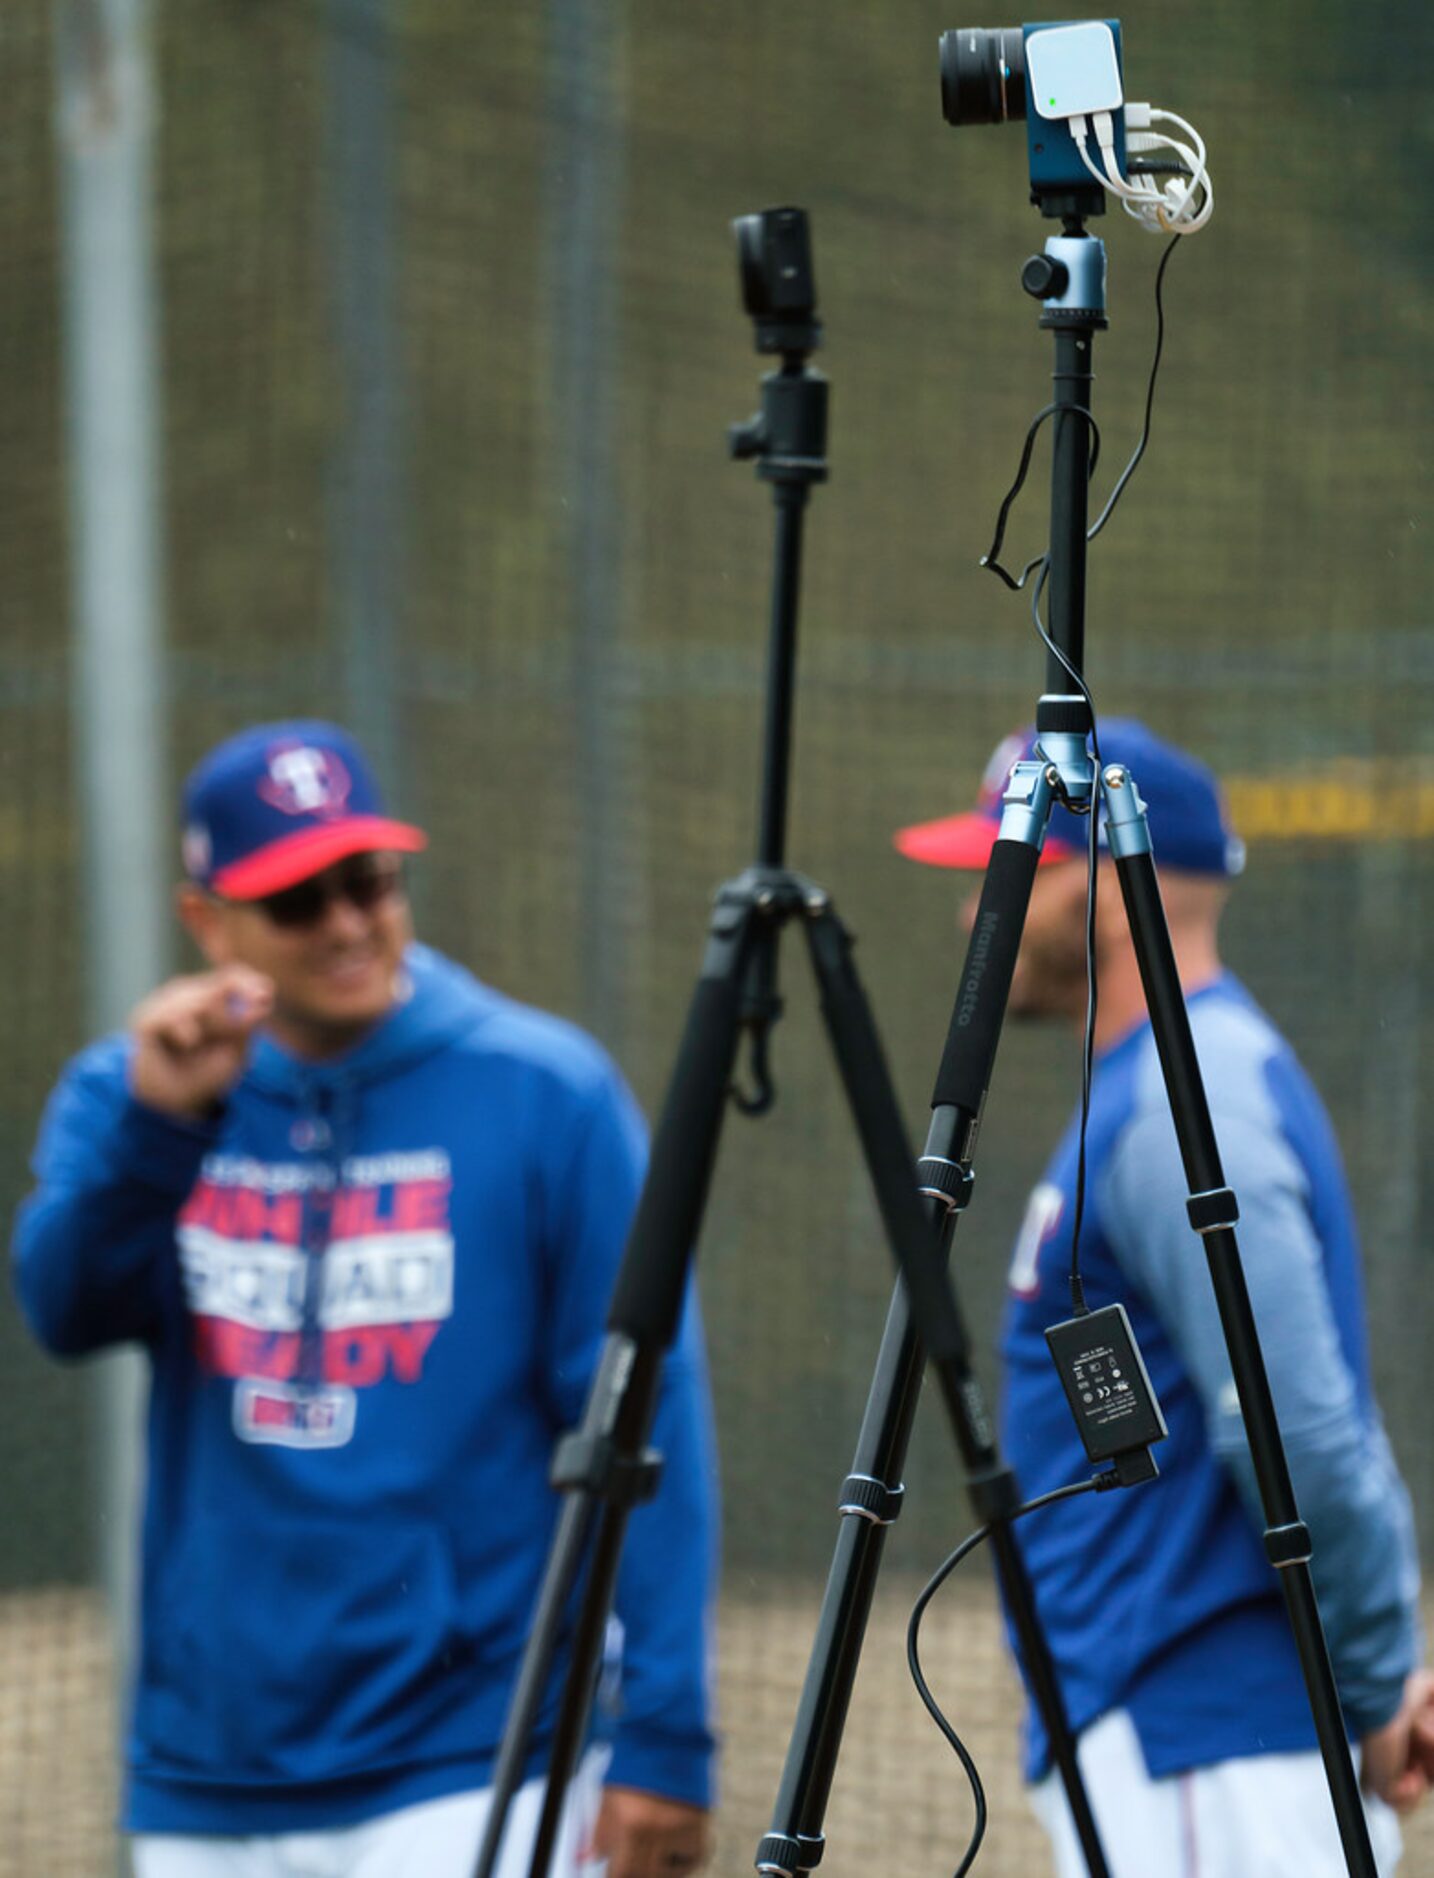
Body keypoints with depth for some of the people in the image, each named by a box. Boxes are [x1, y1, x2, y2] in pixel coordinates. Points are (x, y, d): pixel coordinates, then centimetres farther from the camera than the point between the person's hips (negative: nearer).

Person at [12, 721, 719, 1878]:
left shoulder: (544, 1094, -4)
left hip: (465, 1779, -4)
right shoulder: (131, 1093, 8)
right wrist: (157, 1121, -25)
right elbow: (65, 1304, -9)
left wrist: (664, 1735, -12)